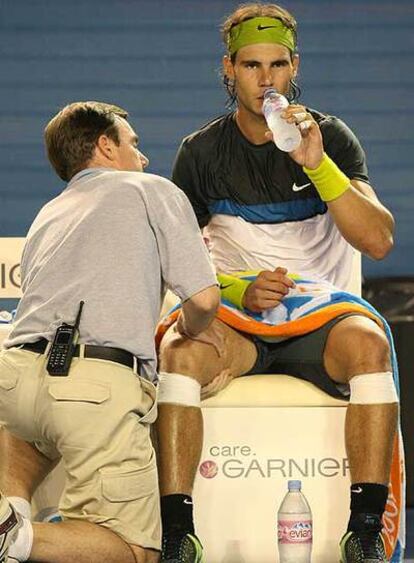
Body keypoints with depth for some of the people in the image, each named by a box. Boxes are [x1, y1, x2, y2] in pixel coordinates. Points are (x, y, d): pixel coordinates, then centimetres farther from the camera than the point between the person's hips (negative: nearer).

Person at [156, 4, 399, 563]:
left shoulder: (332, 137, 2)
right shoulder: (201, 152, 5)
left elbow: (379, 241, -10)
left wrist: (316, 163, -21)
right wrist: (239, 289, -15)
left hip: (321, 315, 0)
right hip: (236, 321, 1)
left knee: (368, 343, -35)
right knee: (180, 351, -33)